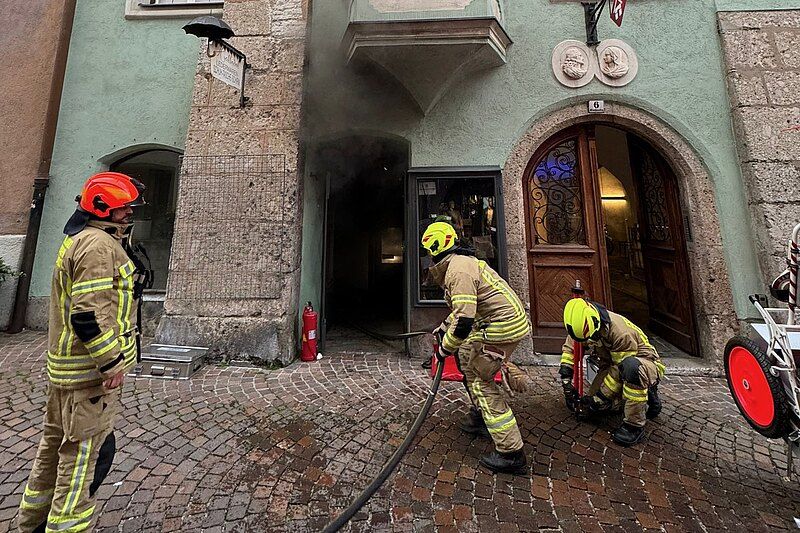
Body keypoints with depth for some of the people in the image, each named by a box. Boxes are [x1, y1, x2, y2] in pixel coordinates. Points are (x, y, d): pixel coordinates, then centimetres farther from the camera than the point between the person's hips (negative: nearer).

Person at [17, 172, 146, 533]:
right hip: (90, 371, -11)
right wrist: (113, 364, -19)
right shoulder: (99, 244, -19)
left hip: (65, 366, 11)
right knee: (85, 453, 3)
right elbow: (89, 314, -26)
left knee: (56, 444, 24)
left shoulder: (78, 240, 15)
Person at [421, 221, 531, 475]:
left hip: (503, 327, -10)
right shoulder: (463, 261, 15)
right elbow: (465, 306, 28)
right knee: (466, 355, 21)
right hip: (511, 321, 10)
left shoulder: (458, 270, -19)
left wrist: (446, 347, -9)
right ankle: (480, 416, 35)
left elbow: (464, 321, -25)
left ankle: (511, 453, 6)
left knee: (481, 382, -3)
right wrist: (444, 327, 32)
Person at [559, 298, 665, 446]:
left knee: (631, 366, -43)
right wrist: (566, 383, -13)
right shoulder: (582, 326, -16)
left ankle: (634, 425, -25)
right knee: (594, 408, -5)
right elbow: (569, 349, -6)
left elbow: (622, 371, -29)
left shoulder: (620, 333, -35)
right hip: (613, 365, 6)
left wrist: (601, 397, -23)